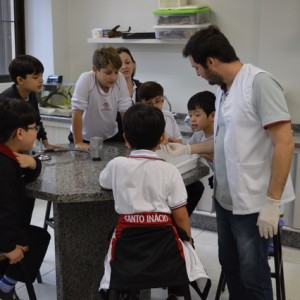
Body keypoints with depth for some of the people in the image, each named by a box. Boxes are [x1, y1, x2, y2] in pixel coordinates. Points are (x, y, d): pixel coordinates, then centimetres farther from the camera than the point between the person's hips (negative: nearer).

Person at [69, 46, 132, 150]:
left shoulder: (120, 79, -14)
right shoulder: (86, 80, -23)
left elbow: (125, 111, -9)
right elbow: (77, 111, -22)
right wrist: (78, 142, -23)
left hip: (110, 136, 2)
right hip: (86, 138, -1)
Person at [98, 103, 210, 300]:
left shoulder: (116, 165, 0)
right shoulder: (170, 171, -4)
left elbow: (103, 182, 25)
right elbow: (180, 216, -1)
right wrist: (188, 239, 18)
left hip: (128, 239, 1)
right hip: (163, 238, -1)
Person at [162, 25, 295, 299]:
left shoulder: (259, 82, -16)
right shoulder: (223, 90, 9)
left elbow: (284, 143, -20)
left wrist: (272, 202, -21)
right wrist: (186, 149, 20)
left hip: (253, 203, -8)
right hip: (225, 198, 8)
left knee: (253, 276, 6)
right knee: (230, 267, 19)